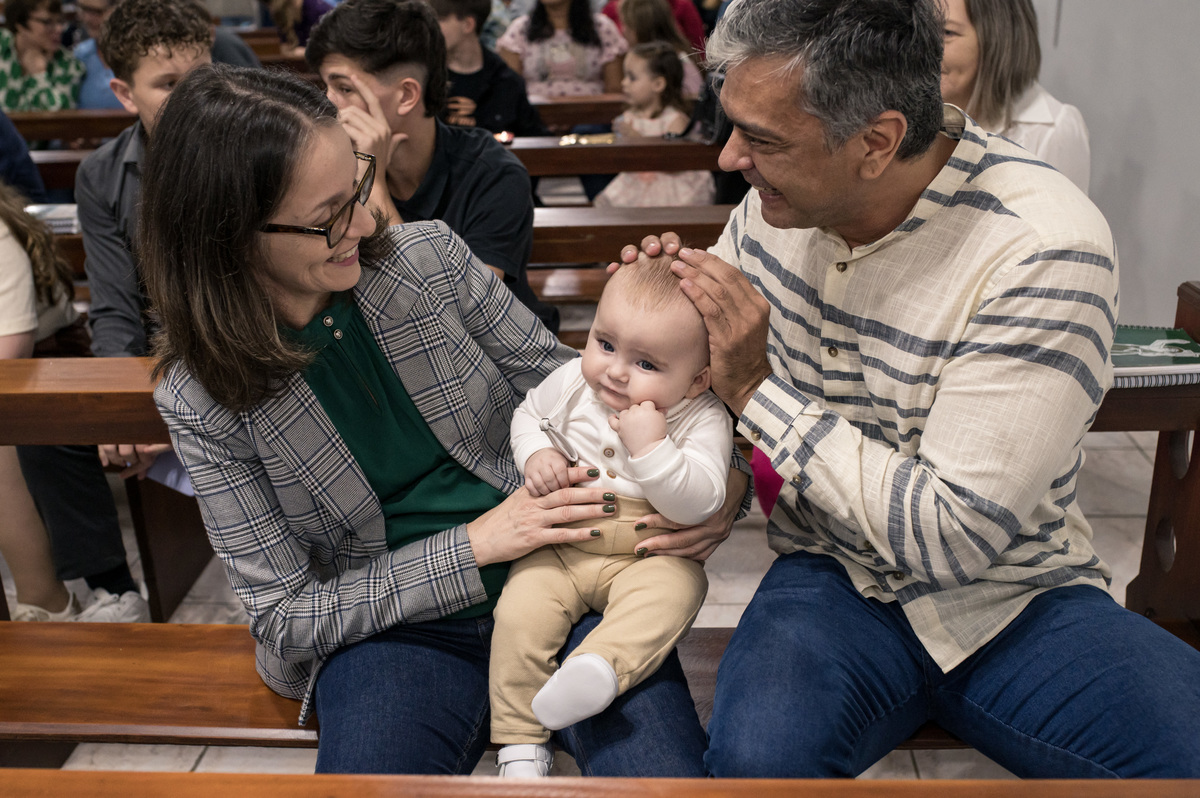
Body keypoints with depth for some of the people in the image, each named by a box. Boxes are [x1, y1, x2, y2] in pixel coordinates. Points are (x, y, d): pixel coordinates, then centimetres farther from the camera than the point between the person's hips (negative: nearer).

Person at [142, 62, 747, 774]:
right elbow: (287, 615, -6)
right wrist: (471, 546, -17)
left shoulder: (427, 256, -4)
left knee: (664, 773, -20)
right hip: (389, 628, 0)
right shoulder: (202, 396, -8)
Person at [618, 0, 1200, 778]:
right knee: (756, 753, -29)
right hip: (835, 576, 2)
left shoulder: (1044, 251, -23)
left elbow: (956, 532, -24)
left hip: (1015, 594, -1)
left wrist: (758, 392, -22)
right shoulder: (779, 196, -5)